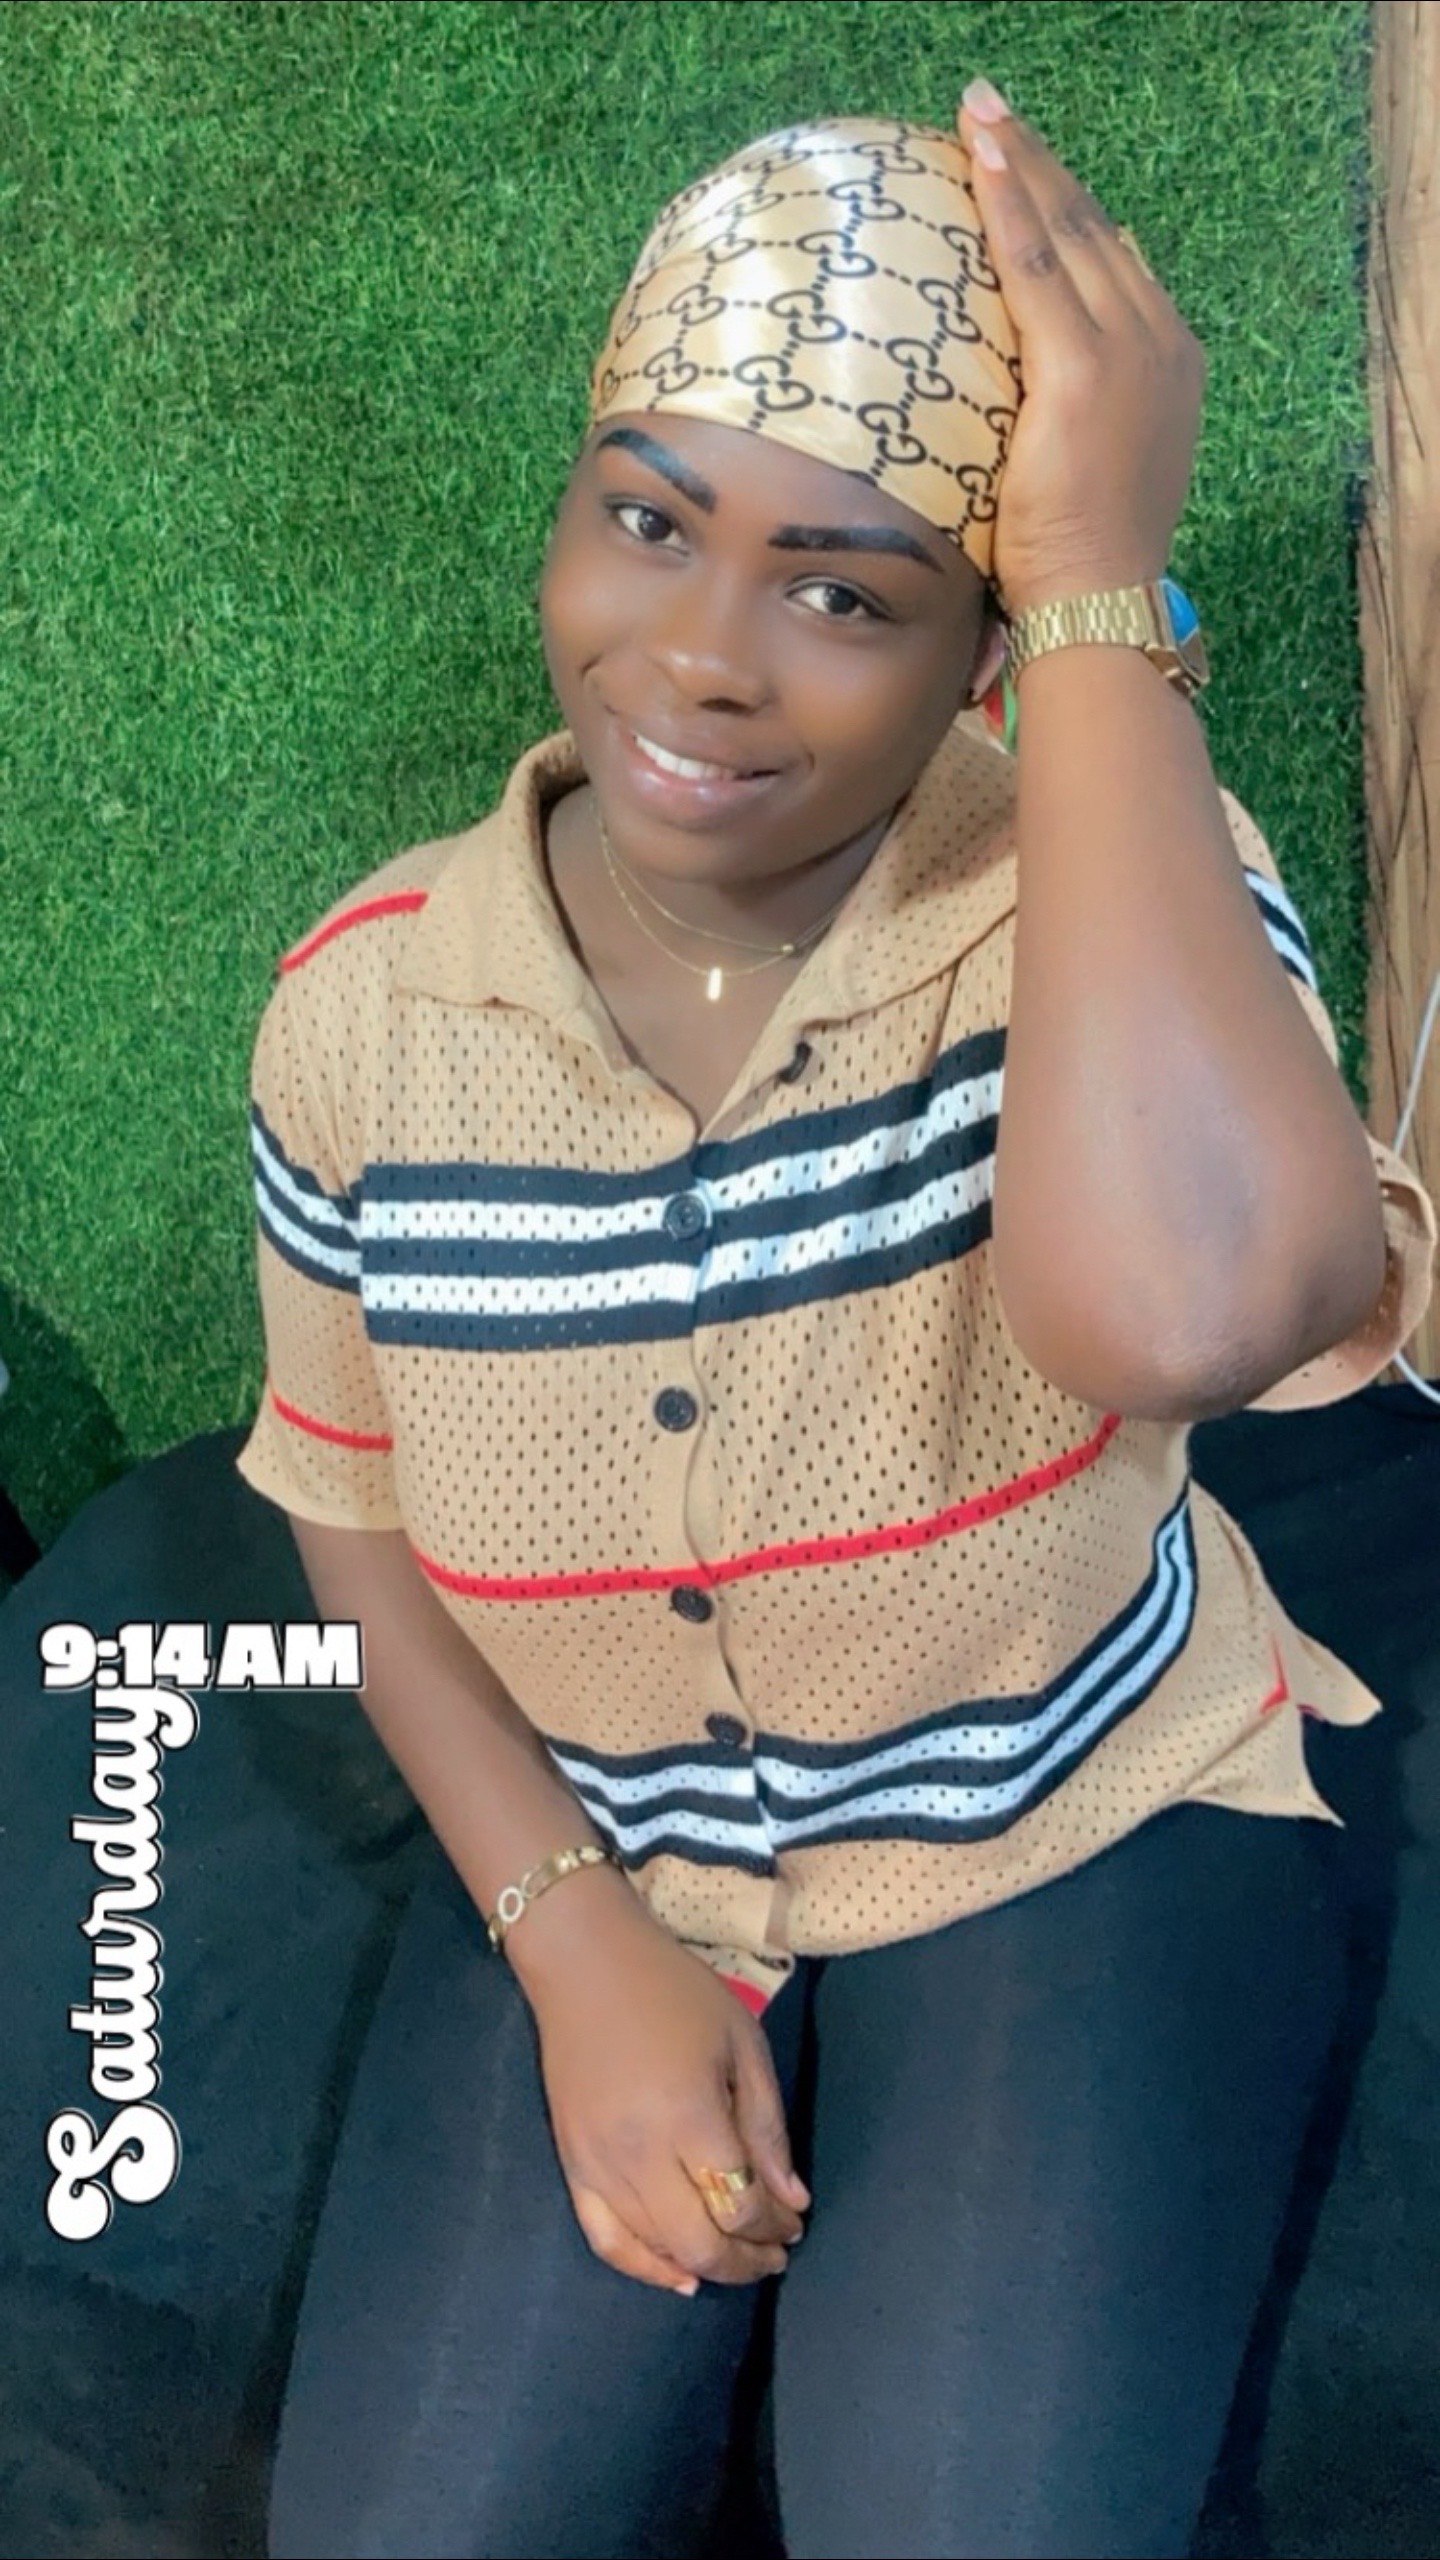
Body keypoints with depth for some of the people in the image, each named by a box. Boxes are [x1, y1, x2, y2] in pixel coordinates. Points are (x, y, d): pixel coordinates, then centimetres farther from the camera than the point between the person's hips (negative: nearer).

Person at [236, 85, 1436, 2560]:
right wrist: (574, 1949, -9)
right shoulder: (364, 1003, -10)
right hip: (584, 1864, 3)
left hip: (1081, 1831, -2)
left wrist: (1105, 591, -34)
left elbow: (1178, 1312, -43)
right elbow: (357, 1517, 3)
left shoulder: (1107, 881, -19)